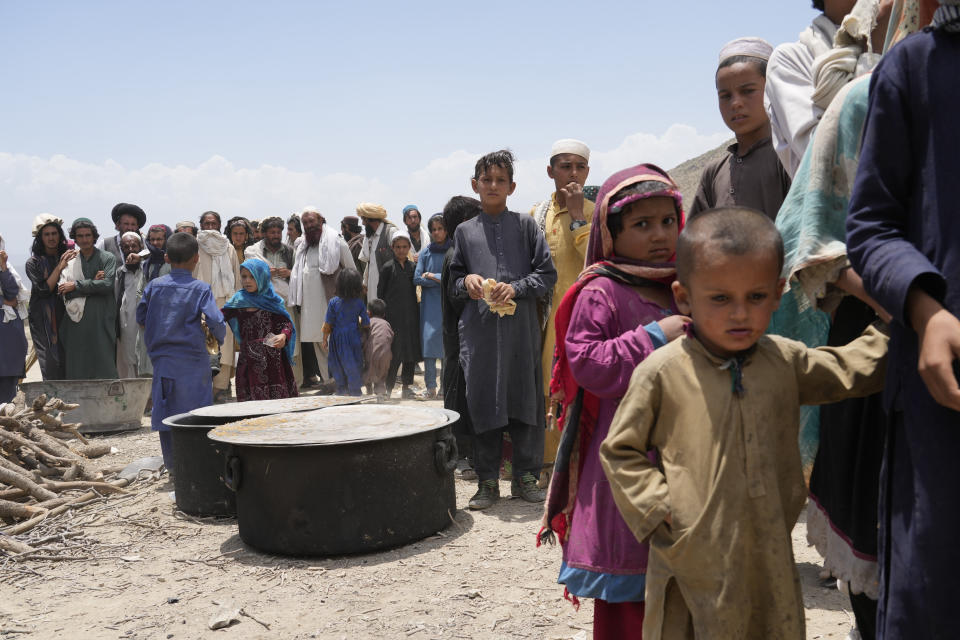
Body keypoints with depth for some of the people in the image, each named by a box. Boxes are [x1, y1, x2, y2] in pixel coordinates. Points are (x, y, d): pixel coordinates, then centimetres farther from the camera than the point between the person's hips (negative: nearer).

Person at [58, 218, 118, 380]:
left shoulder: (107, 258, 5)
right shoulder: (69, 261, 11)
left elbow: (107, 284, -9)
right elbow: (64, 292, 0)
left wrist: (77, 285, -7)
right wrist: (93, 283, -9)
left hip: (102, 322, -2)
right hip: (77, 324, 2)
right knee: (76, 369, 3)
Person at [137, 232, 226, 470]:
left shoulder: (154, 286, 3)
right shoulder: (201, 289, -9)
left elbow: (141, 318, 10)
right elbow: (216, 322, -16)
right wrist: (220, 338, 3)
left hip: (162, 359, 4)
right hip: (193, 361, -4)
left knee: (166, 411, 12)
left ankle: (172, 465, 20)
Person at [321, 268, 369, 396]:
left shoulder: (333, 302, -10)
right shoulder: (360, 303, -8)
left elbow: (328, 325, -7)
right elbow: (366, 324, -2)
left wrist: (325, 339, 5)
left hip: (337, 339, 0)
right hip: (354, 339, 0)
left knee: (338, 368, 14)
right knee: (354, 368, 10)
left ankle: (342, 391, 22)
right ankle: (355, 392, 15)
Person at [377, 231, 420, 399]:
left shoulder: (412, 267, 10)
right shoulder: (388, 268, -2)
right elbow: (380, 293, 0)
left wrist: (416, 313, 9)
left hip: (410, 315, 5)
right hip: (393, 315, -4)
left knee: (411, 351, 6)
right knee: (394, 353, -7)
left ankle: (406, 386, 16)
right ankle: (387, 388, 1)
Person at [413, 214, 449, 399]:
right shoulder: (426, 252, 8)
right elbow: (417, 279, 2)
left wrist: (431, 275, -5)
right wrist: (440, 279, -8)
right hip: (431, 303, 1)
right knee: (429, 340, -6)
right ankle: (430, 387, -1)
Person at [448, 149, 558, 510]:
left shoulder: (525, 226, 7)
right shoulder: (465, 231, 12)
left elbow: (548, 274, 3)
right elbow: (453, 280, 16)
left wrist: (516, 288, -11)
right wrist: (466, 282, -5)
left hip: (521, 328, -1)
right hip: (479, 330, 1)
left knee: (525, 400, 3)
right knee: (483, 403, 3)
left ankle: (525, 476, 18)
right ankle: (487, 482, 14)